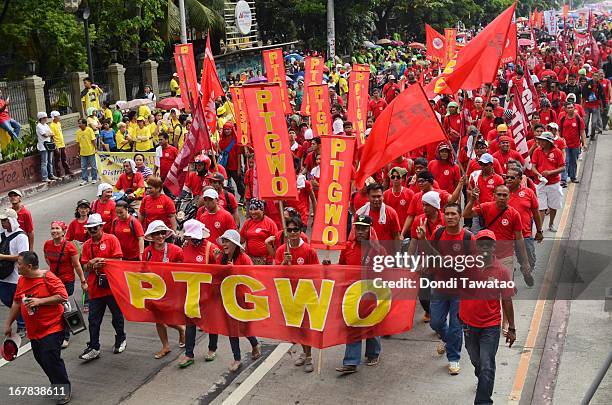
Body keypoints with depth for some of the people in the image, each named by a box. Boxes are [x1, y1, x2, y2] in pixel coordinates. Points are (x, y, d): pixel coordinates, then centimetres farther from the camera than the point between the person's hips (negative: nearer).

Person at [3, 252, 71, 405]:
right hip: (34, 330, 7)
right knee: (41, 359, 10)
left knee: (50, 358, -12)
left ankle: (65, 389, 3)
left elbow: (62, 296, -19)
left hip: (52, 328, -7)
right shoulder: (22, 280, 7)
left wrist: (40, 301, -23)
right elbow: (17, 303, 17)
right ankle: (57, 385, 28)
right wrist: (8, 323, 18)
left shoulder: (48, 277, -15)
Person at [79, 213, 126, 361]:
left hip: (112, 284, -3)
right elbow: (85, 267, 7)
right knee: (93, 319, 3)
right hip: (95, 287, 3)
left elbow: (118, 260, -10)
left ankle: (121, 339, 33)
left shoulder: (111, 239, -5)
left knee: (117, 315, 12)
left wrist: (103, 261, -22)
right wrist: (90, 264, -14)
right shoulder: (87, 245, 8)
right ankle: (93, 348, 9)